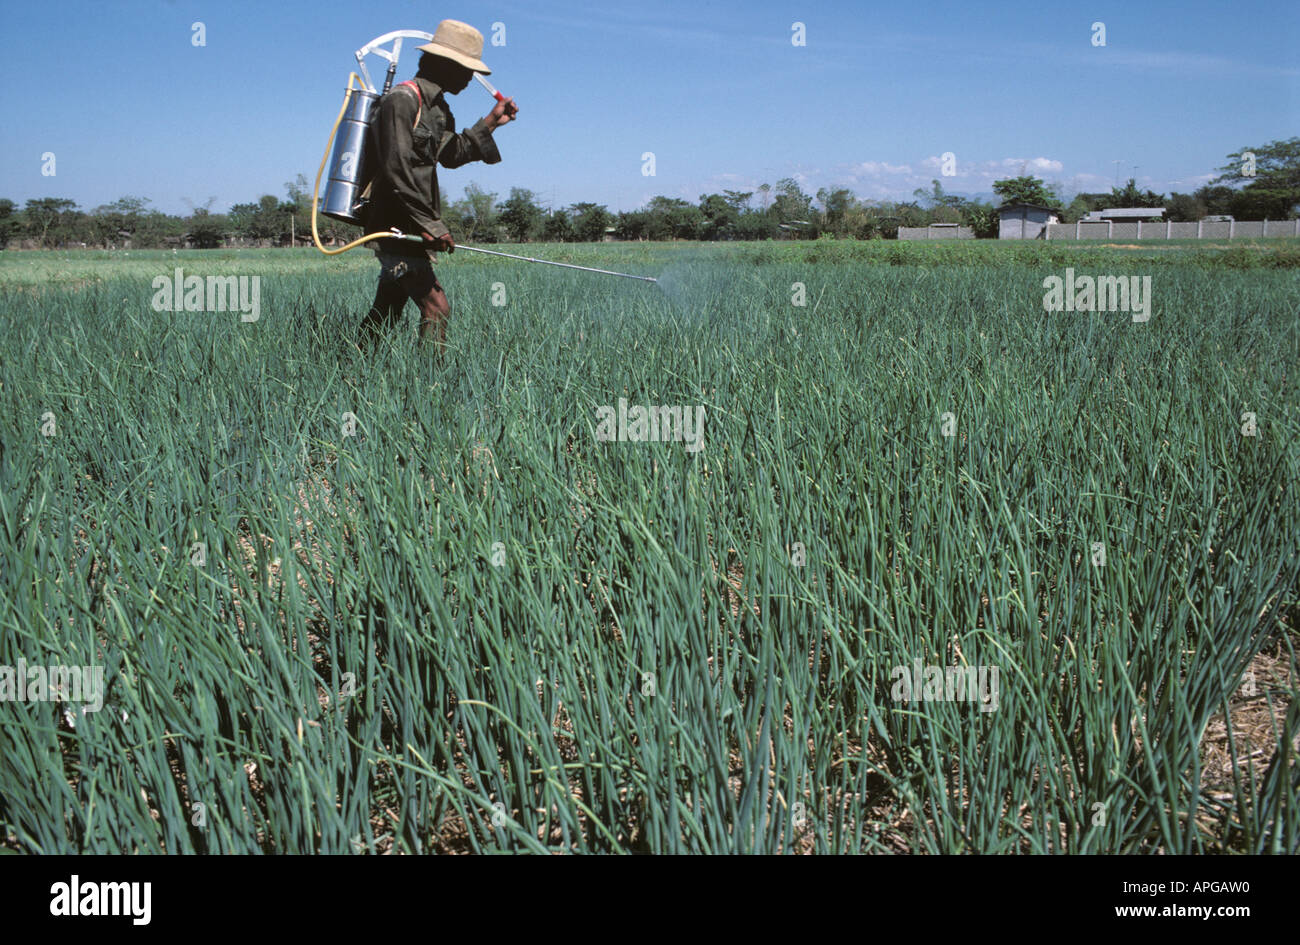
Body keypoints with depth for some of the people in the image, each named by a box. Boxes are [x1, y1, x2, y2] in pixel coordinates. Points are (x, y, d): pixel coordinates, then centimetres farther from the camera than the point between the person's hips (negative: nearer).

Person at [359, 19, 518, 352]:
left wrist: (491, 122, 23)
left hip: (411, 228, 10)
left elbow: (451, 154, 28)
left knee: (388, 310, 15)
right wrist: (430, 224, -24)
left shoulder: (437, 108, 16)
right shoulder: (403, 99, -15)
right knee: (435, 306, -15)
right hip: (396, 226, -10)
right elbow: (396, 169, -23)